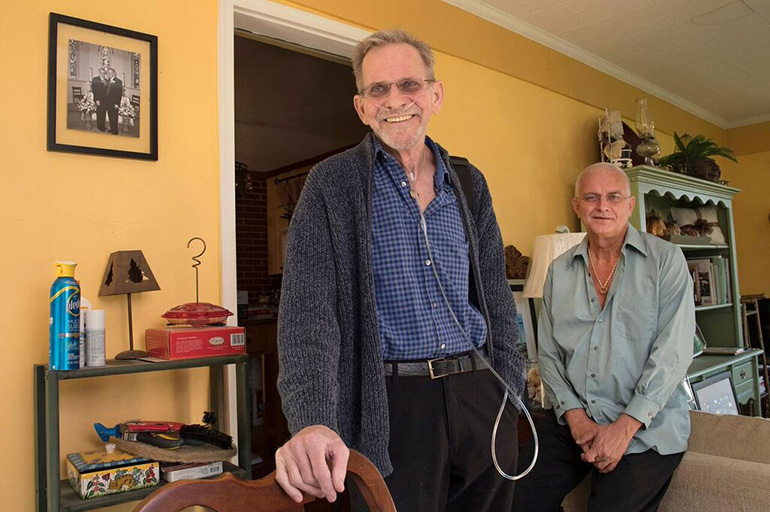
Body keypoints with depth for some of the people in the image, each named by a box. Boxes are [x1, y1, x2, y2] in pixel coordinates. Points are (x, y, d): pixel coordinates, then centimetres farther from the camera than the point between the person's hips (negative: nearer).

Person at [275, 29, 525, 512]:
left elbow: (497, 298, 13)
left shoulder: (469, 184, 9)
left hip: (479, 396, 5)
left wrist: (512, 394, 8)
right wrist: (313, 421, -27)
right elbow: (308, 309, -15)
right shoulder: (332, 185, -5)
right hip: (393, 407, -4)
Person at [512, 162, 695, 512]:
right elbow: (548, 353, 9)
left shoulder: (666, 259, -2)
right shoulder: (559, 271, 9)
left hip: (646, 429, -3)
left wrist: (625, 427, -15)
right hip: (572, 421, 4)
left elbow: (674, 350, -10)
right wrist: (575, 416, -6)